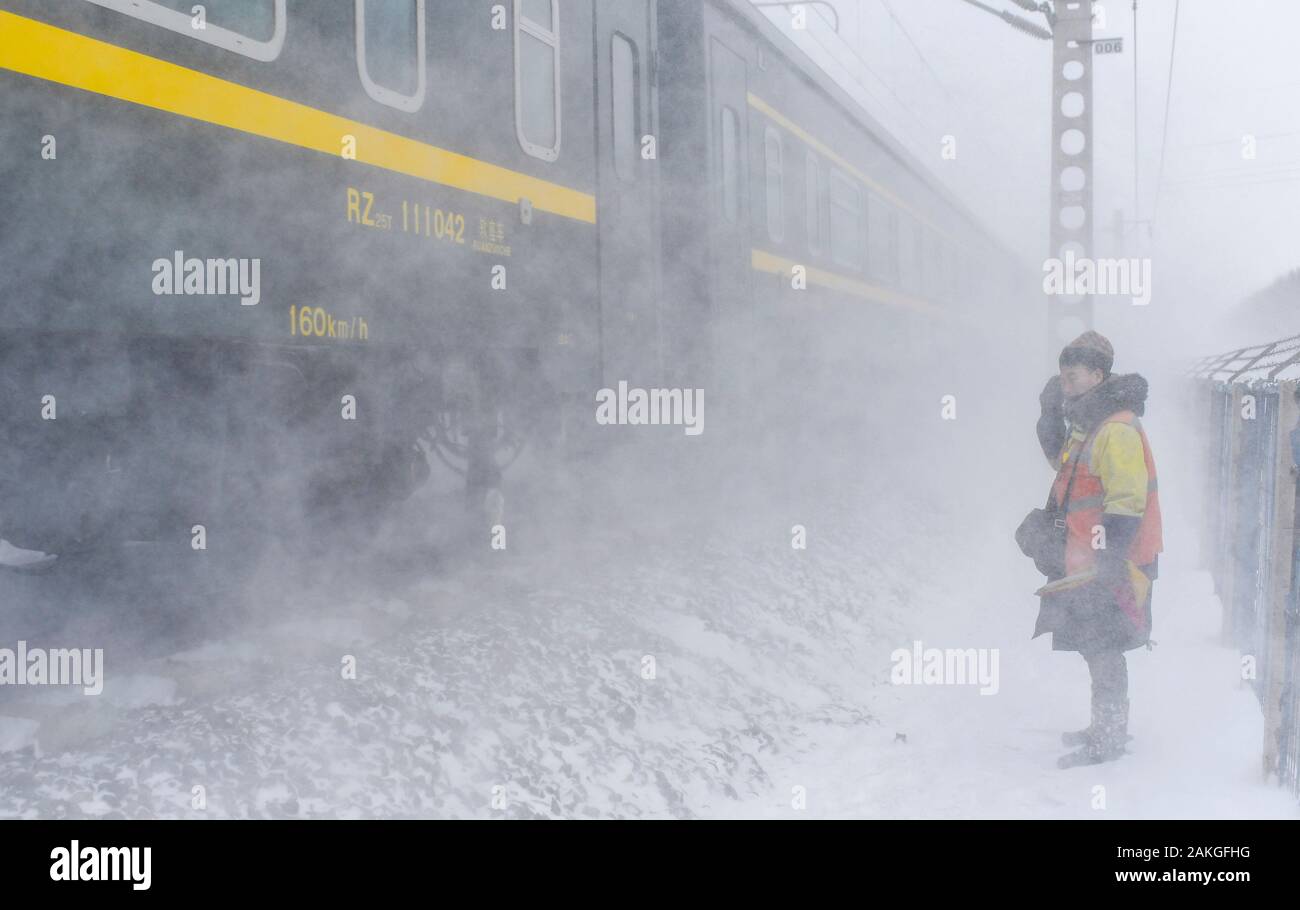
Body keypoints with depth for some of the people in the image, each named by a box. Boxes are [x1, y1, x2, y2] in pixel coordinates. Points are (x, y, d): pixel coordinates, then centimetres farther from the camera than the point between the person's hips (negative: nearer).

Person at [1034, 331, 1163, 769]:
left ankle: (1108, 740, 4)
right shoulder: (1086, 424, 12)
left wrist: (1109, 557, -27)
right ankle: (1108, 727, 30)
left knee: (1102, 648, -5)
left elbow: (1127, 500, -24)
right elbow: (1062, 461, 30)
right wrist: (1050, 417, 14)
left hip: (1112, 563, -10)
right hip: (1090, 558, 10)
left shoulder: (1117, 430, -19)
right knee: (1095, 647, 18)